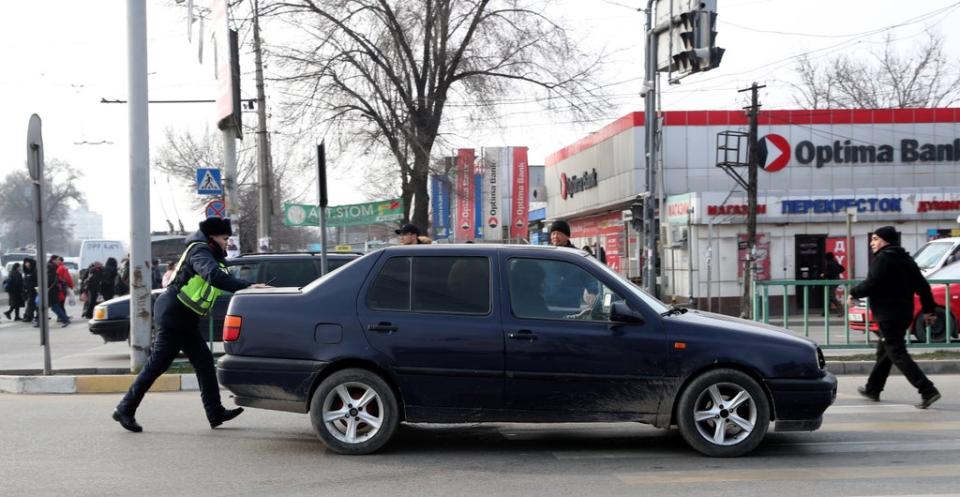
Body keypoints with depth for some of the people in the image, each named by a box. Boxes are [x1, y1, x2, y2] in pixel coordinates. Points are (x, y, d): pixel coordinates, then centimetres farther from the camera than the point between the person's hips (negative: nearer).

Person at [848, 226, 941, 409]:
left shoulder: (883, 258, -12)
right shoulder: (905, 259, 16)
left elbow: (871, 284, -22)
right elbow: (923, 286, 15)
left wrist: (854, 293, -5)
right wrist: (928, 310, 18)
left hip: (888, 315, -10)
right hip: (904, 313, 10)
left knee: (897, 354, -11)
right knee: (884, 351, 21)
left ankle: (928, 391, -20)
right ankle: (872, 389, 33)